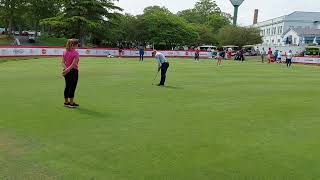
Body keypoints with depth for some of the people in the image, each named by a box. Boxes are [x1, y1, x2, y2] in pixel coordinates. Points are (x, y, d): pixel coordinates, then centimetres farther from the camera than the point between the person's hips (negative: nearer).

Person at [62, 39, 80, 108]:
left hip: (67, 71, 7)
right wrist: (68, 70, -17)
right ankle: (71, 103, 8)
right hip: (73, 71, -7)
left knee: (67, 86, 13)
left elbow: (62, 62, 2)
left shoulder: (65, 52, 7)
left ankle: (66, 102, 21)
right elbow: (73, 64, -21)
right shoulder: (76, 53, -14)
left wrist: (66, 68, -8)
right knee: (72, 87, 1)